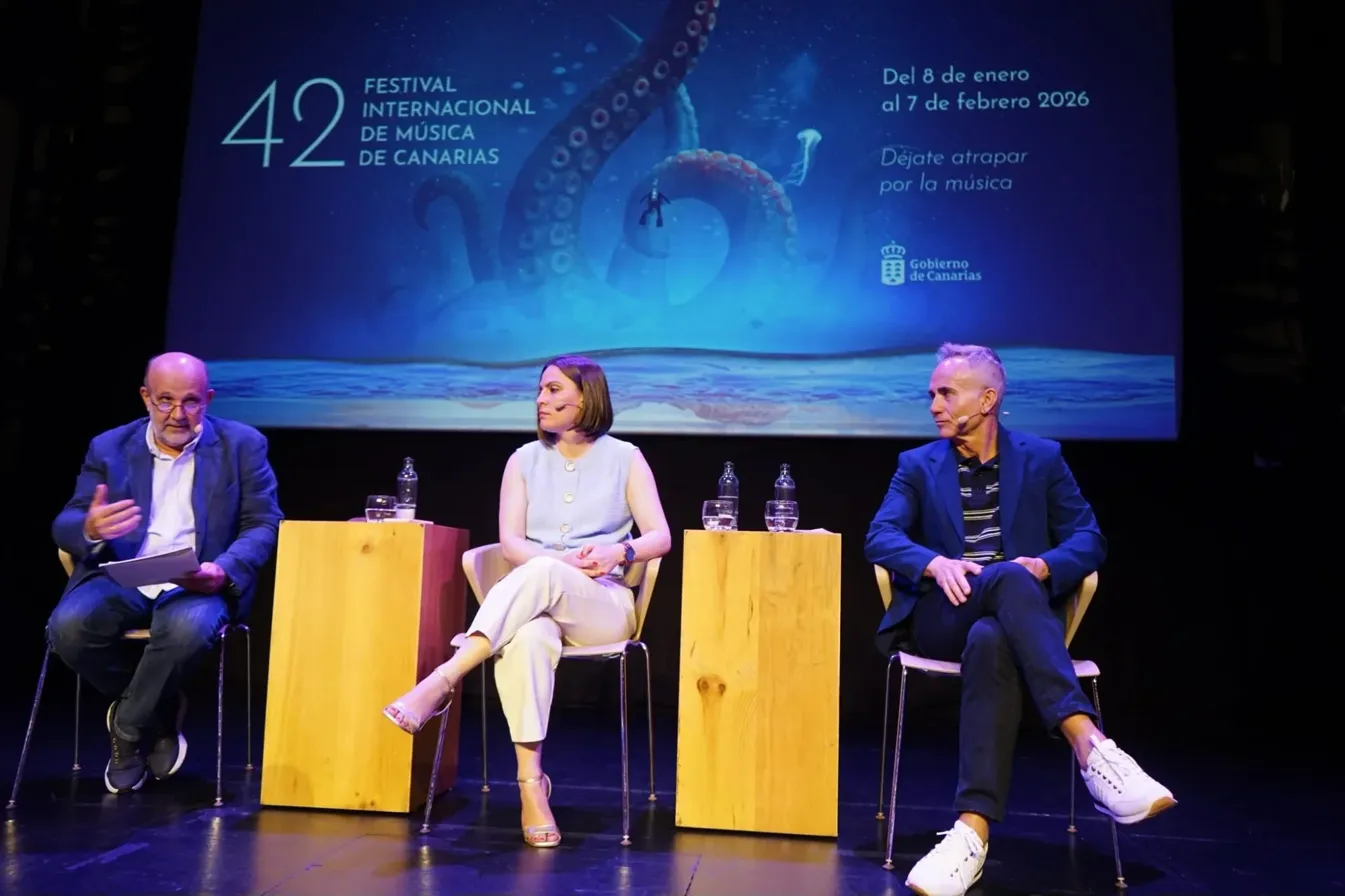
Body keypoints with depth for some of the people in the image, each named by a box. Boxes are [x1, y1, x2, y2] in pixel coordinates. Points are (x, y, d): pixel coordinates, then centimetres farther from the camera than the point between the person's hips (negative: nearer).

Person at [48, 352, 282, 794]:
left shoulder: (242, 445, 5)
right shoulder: (108, 448, 11)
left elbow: (264, 525, -1)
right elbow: (64, 526, 4)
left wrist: (223, 570, -22)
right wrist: (90, 528, -23)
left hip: (196, 585, -2)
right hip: (120, 578, 3)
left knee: (188, 628, -36)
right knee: (67, 626, -28)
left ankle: (128, 728, -5)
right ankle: (161, 711, 0)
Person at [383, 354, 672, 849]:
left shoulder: (625, 458, 8)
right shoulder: (524, 460, 13)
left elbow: (660, 538, 0)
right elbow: (510, 542, 1)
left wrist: (617, 551, -21)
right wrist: (565, 559, -17)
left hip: (602, 606, -1)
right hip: (534, 602, 2)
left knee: (540, 574, -37)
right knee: (528, 637, -38)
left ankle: (444, 679, -40)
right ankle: (531, 785, -37)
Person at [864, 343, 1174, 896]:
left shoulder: (1042, 458, 14)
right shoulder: (917, 465, 15)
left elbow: (1089, 540, 7)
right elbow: (880, 538, 0)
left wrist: (1043, 566, -17)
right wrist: (935, 563, -22)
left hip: (1013, 615, 1)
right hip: (942, 618, 0)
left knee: (991, 642, -41)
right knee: (1009, 580, -38)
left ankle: (973, 831, -48)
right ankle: (1090, 746, -49)